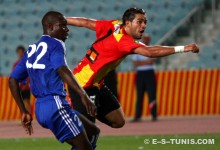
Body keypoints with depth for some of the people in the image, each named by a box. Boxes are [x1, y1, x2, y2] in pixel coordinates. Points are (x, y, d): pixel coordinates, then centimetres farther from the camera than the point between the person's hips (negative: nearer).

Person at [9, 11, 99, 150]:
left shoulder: (31, 50, 20)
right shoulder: (55, 44, -4)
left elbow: (13, 80, 20)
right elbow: (62, 69, -24)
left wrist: (24, 111, 22)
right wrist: (83, 94, -35)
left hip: (40, 108, 9)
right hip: (55, 104, -9)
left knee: (92, 132, 18)